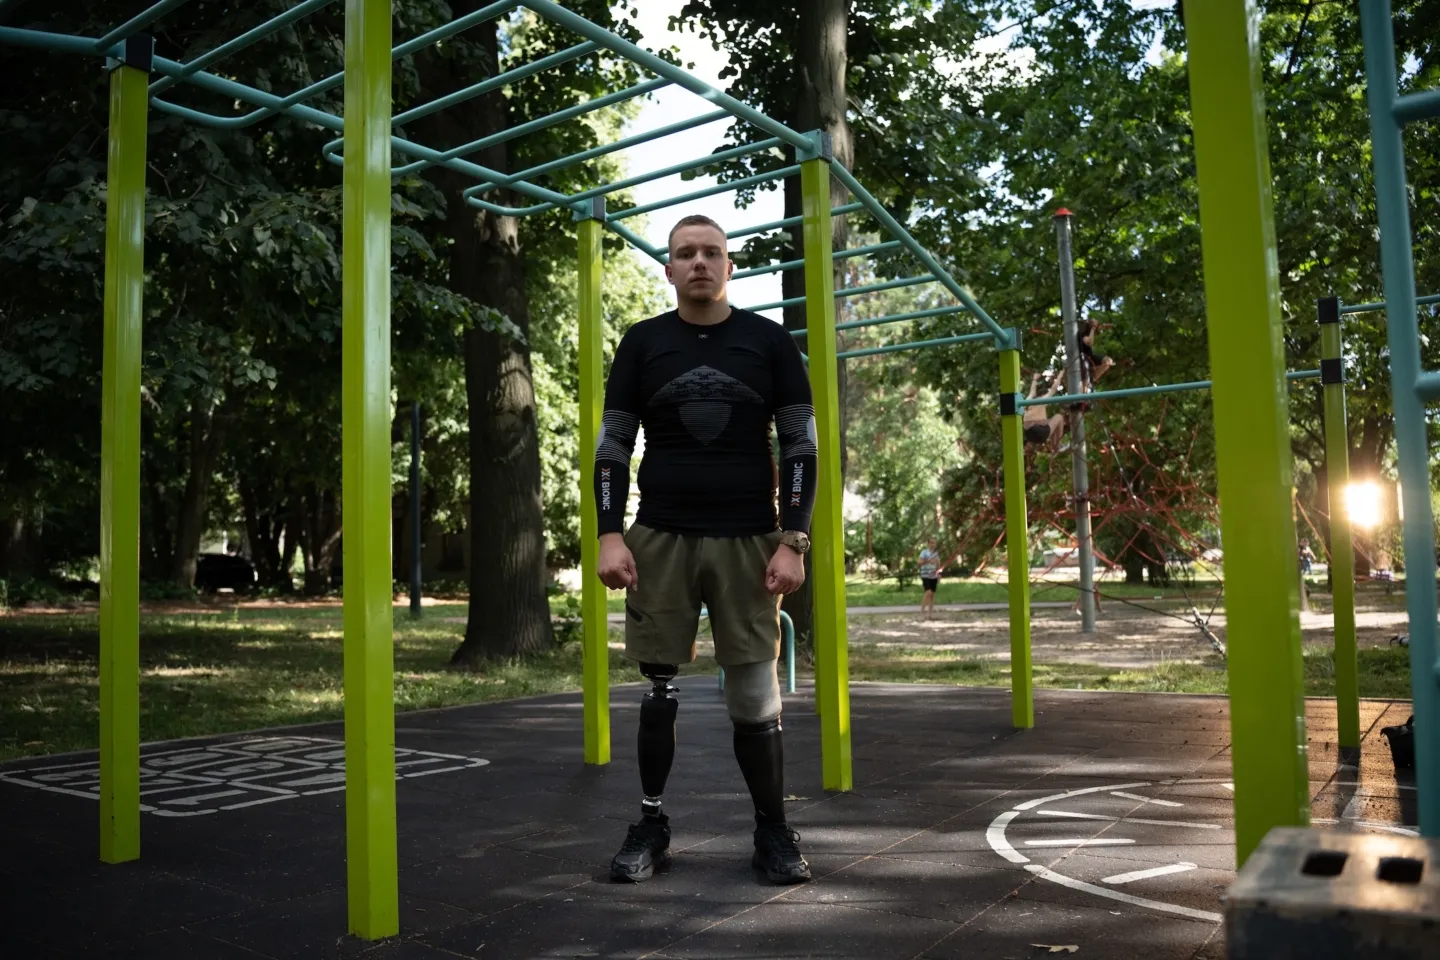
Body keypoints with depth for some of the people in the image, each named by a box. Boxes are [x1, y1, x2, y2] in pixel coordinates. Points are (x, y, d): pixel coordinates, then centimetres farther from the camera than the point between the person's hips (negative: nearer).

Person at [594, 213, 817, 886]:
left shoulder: (769, 341, 4)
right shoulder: (643, 342, 7)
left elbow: (800, 446, 3)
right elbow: (613, 445, 5)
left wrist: (793, 541, -6)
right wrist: (610, 535, -6)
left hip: (747, 540, -1)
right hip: (659, 539, 1)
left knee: (755, 694, 1)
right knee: (657, 690, 5)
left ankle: (773, 831, 17)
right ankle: (651, 825, 21)